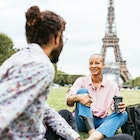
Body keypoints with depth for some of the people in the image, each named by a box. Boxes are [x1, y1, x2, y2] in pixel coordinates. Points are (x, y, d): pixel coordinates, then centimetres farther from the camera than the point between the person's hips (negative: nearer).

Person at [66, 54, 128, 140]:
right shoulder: (81, 81, 8)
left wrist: (121, 108, -22)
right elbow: (68, 101, -6)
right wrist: (77, 97, -30)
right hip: (84, 122, -1)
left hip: (102, 123, 1)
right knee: (82, 91, -17)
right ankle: (92, 132, -37)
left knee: (123, 114, -24)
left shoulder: (112, 85, 9)